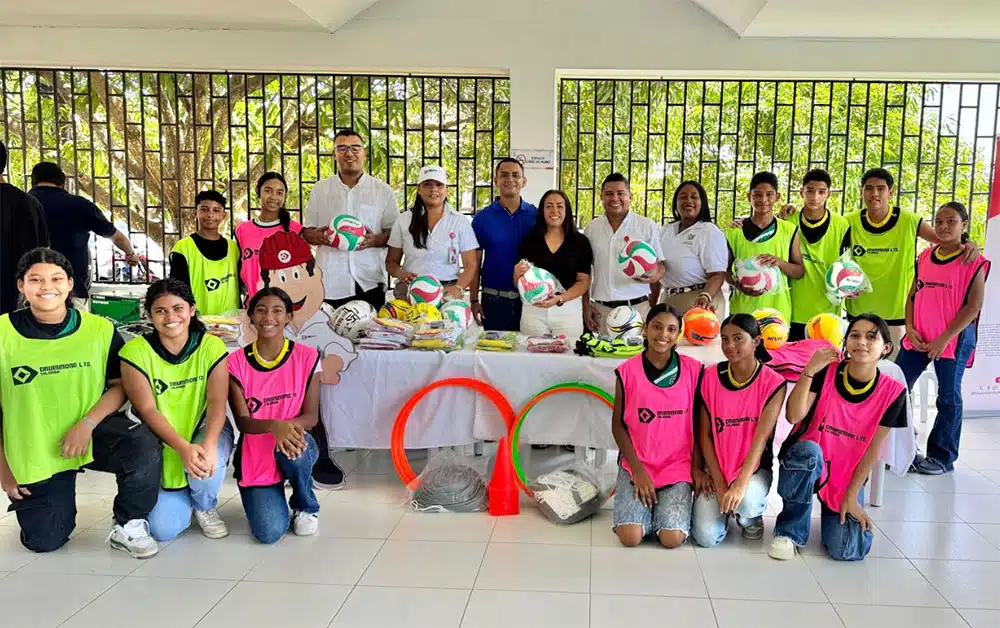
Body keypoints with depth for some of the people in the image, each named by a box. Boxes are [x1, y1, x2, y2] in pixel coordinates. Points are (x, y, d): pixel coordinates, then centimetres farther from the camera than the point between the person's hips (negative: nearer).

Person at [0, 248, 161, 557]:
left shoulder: (100, 330, -6)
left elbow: (120, 386, -2)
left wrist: (87, 423, -20)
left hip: (94, 431, 0)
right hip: (32, 451, 1)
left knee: (144, 445, -32)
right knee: (44, 541, 1)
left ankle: (128, 525, -7)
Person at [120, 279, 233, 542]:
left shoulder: (211, 347, -10)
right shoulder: (135, 352, -13)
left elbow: (217, 401, -19)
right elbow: (147, 410, -19)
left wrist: (208, 444, -38)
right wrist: (184, 448, -33)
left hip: (206, 430, 0)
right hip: (160, 444, 0)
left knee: (208, 463, -36)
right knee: (163, 530, -13)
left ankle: (205, 506, 3)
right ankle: (180, 497, 26)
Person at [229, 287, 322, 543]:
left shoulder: (307, 357, -7)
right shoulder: (237, 363, -7)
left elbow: (311, 416, -8)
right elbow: (242, 421, -13)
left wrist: (290, 426, -32)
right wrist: (274, 426, -35)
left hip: (295, 449, 0)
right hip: (255, 457, 0)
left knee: (295, 449, -37)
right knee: (269, 533, -18)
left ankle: (306, 507, -5)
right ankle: (270, 498, 20)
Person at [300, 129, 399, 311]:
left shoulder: (383, 191, 6)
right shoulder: (320, 190, 11)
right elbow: (307, 232, 13)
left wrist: (375, 240, -13)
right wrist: (320, 237, -9)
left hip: (369, 283, -1)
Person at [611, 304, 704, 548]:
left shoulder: (693, 370, -2)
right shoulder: (628, 371, -4)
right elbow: (618, 424, 0)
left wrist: (697, 467, -2)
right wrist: (638, 469, -8)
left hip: (678, 466, 0)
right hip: (636, 464, 0)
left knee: (672, 538, -17)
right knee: (630, 536, -17)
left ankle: (667, 507, 15)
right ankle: (647, 508, 16)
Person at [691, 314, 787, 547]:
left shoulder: (773, 383, -11)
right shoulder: (711, 377, -5)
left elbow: (761, 437, -19)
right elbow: (704, 434, -4)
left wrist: (740, 483, -30)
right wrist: (719, 483, -11)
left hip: (754, 467, -2)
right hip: (716, 467, 2)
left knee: (747, 500, -36)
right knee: (707, 537, -17)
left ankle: (751, 517, 2)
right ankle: (724, 507, 18)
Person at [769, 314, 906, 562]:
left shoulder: (891, 392, -9)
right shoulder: (826, 372, -13)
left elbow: (872, 449, -6)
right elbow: (794, 416, -23)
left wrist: (851, 496, -8)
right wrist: (809, 371, -32)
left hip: (848, 475, 1)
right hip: (805, 463, -1)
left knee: (847, 550, -19)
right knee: (808, 450, -38)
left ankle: (837, 508, 19)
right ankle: (791, 530, -16)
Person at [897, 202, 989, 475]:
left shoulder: (974, 262, -6)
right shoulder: (924, 257, 9)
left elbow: (973, 306, -10)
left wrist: (945, 338, -14)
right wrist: (910, 329, -2)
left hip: (953, 340, -5)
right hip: (918, 338, 5)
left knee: (948, 398, 3)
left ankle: (942, 457, 14)